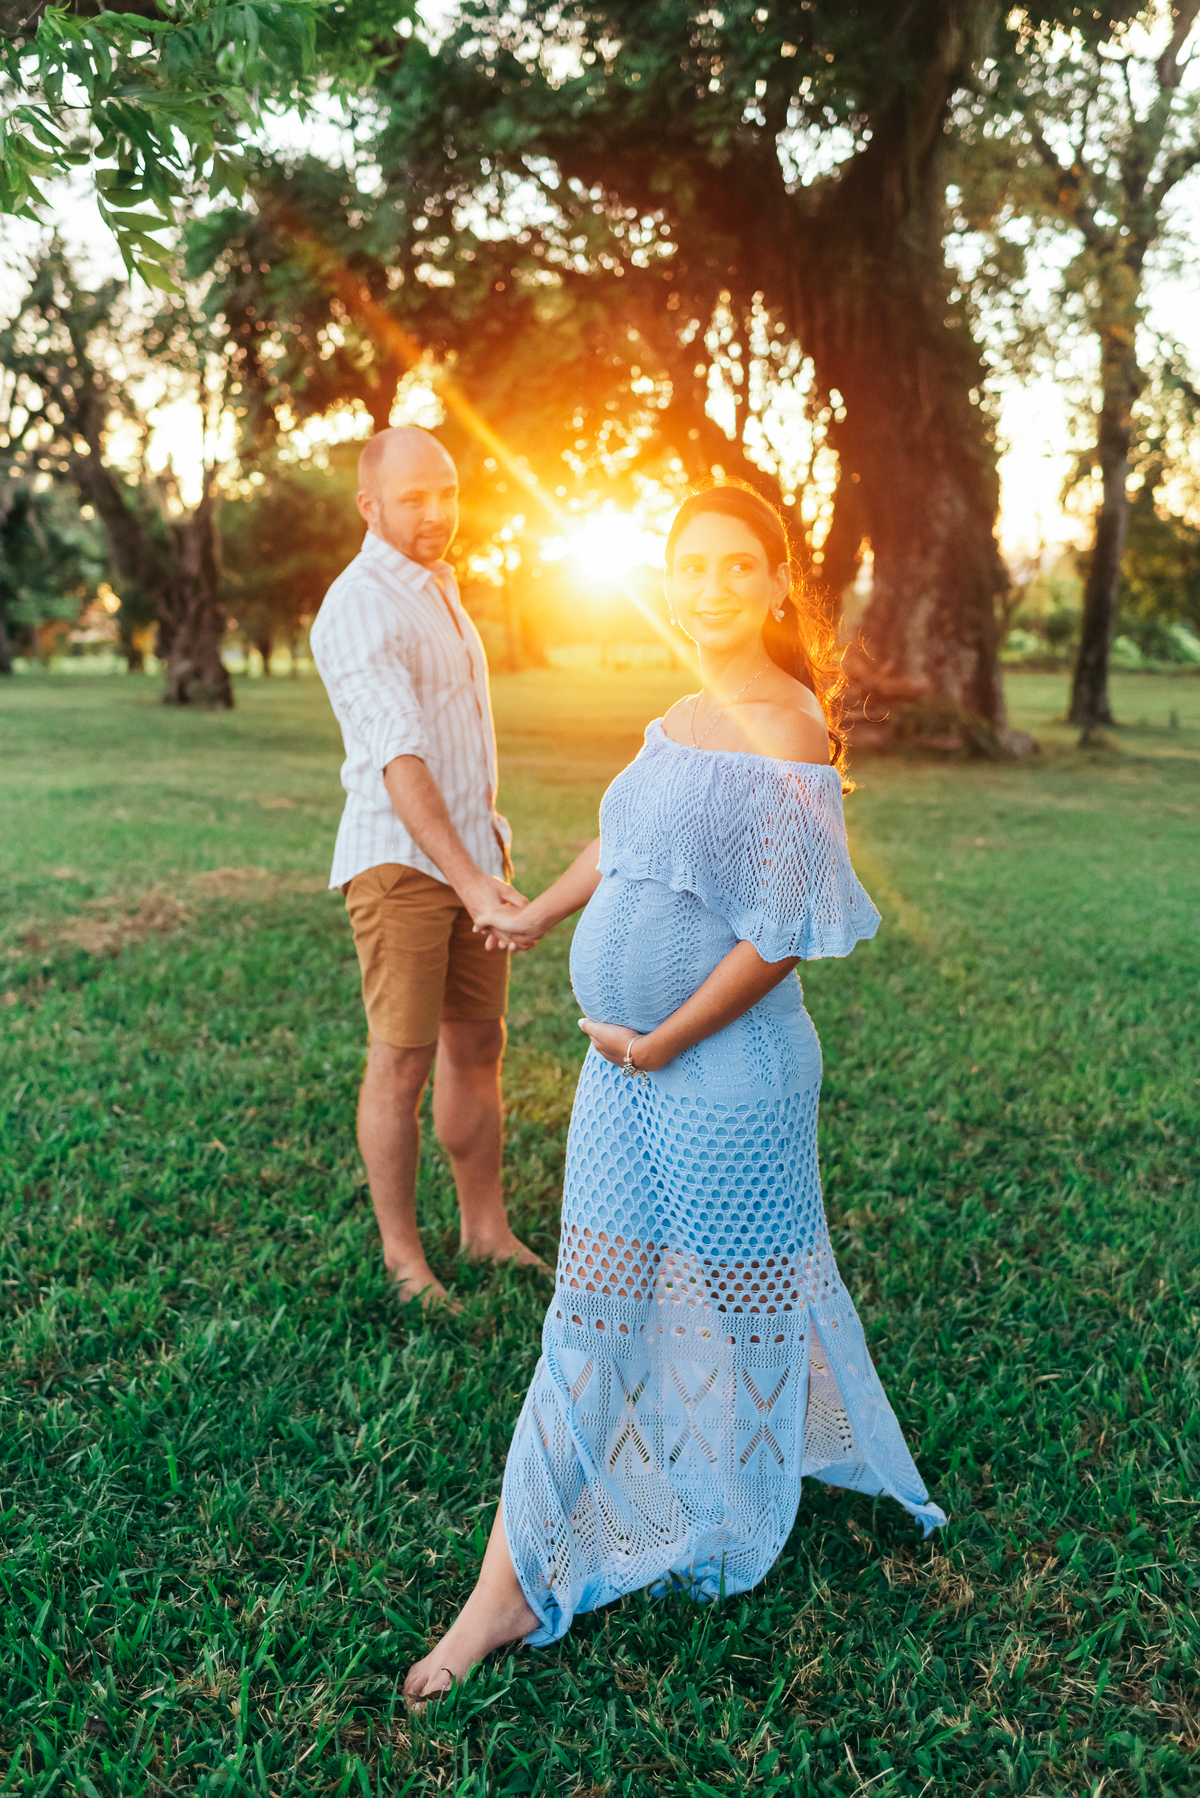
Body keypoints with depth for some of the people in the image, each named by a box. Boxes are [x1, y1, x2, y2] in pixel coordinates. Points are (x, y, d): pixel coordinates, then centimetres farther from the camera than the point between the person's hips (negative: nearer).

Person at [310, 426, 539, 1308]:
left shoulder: (438, 585, 16)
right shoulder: (361, 608, -14)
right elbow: (397, 758, -26)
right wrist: (469, 880, -34)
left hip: (471, 850, 8)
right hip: (399, 861, -8)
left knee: (477, 1046, 12)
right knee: (402, 1062, -2)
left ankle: (487, 1229, 24)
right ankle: (403, 1257, 12)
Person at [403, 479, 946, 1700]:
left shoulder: (785, 729, -17)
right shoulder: (680, 722, 7)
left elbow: (782, 935, -20)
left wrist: (661, 1045, -13)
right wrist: (537, 919, 36)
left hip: (728, 1069, -7)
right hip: (625, 1064, 7)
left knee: (737, 1293, 14)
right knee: (592, 1316, 15)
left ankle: (740, 1527, 42)